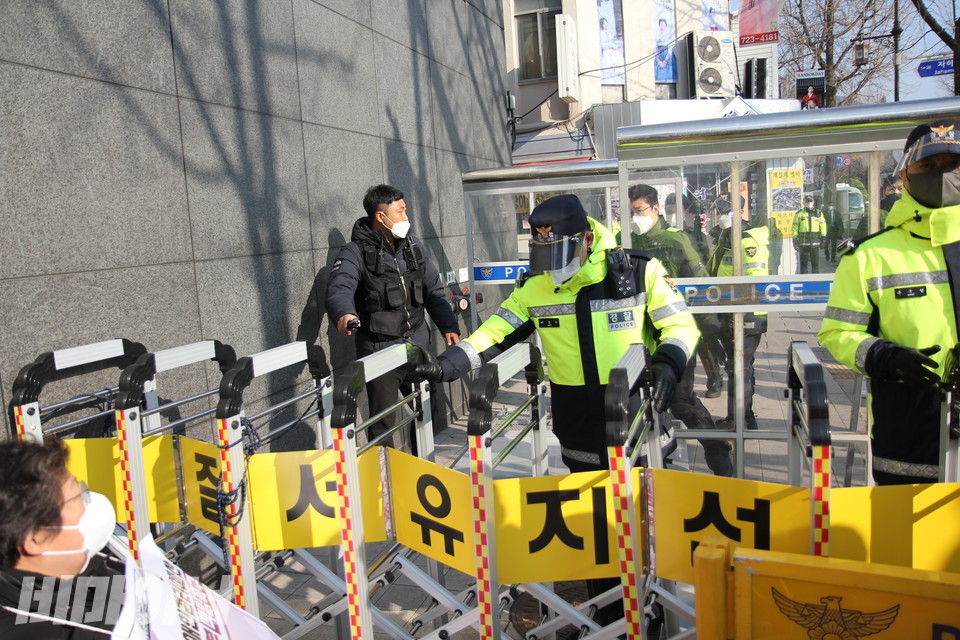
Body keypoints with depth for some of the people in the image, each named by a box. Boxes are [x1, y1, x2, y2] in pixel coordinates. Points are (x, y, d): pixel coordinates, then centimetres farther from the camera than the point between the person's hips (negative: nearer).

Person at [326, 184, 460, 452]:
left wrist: (448, 326, 3)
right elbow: (339, 288, -24)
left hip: (418, 344, 6)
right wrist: (343, 314, -46)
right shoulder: (356, 252, -8)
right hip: (379, 348, -5)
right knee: (383, 422, -1)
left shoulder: (414, 245, 10)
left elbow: (434, 291, 14)